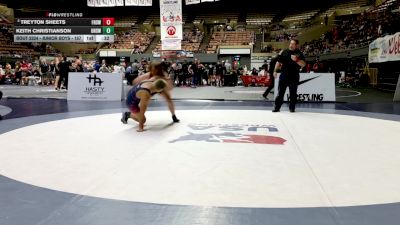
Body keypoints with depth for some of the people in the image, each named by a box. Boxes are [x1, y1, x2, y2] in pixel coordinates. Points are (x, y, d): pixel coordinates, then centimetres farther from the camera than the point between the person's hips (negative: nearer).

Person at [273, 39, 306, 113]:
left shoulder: (299, 53, 2)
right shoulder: (284, 52, 9)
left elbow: (303, 64, -7)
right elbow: (279, 62, 13)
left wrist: (296, 60, -22)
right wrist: (275, 70, 5)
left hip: (294, 76, -1)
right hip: (284, 75, 1)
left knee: (293, 93, 6)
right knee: (280, 92, 1)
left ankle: (292, 107, 18)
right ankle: (277, 107, 6)